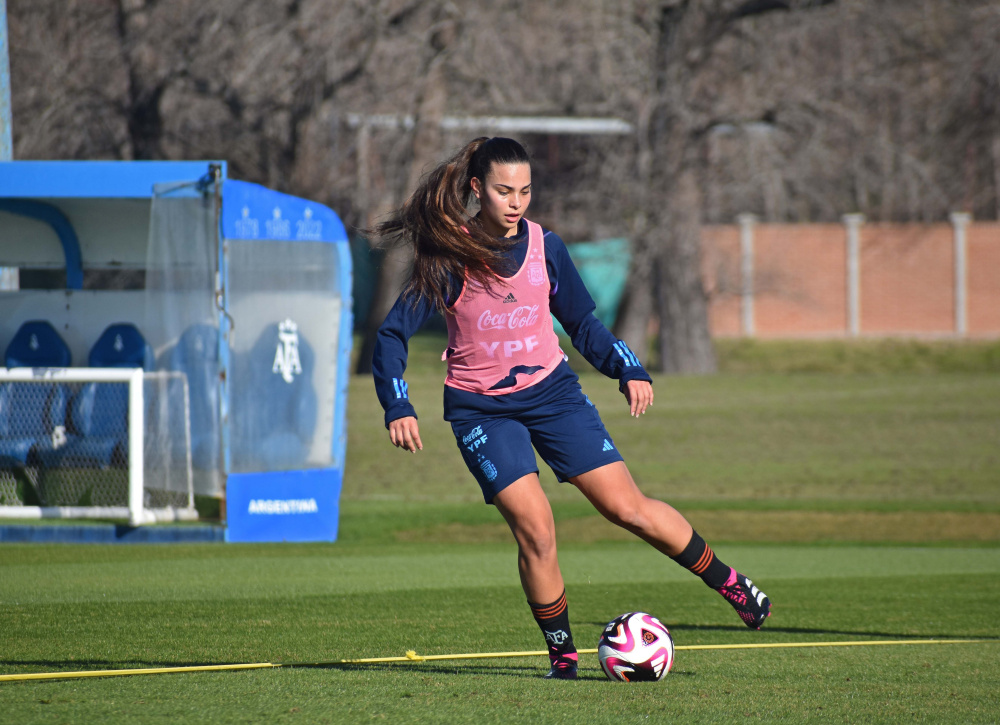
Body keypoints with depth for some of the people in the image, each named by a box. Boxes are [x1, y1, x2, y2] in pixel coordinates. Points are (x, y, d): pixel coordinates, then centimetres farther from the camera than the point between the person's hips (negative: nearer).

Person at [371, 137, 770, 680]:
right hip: (481, 408, -3)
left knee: (628, 508, -3)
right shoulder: (449, 256, -12)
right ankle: (561, 651, 0)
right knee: (535, 530, -17)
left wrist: (629, 370, -1)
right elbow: (392, 334, -10)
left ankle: (729, 582, 15)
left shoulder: (544, 247, -1)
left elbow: (582, 324, 13)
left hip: (552, 391, 3)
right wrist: (398, 408, -22)